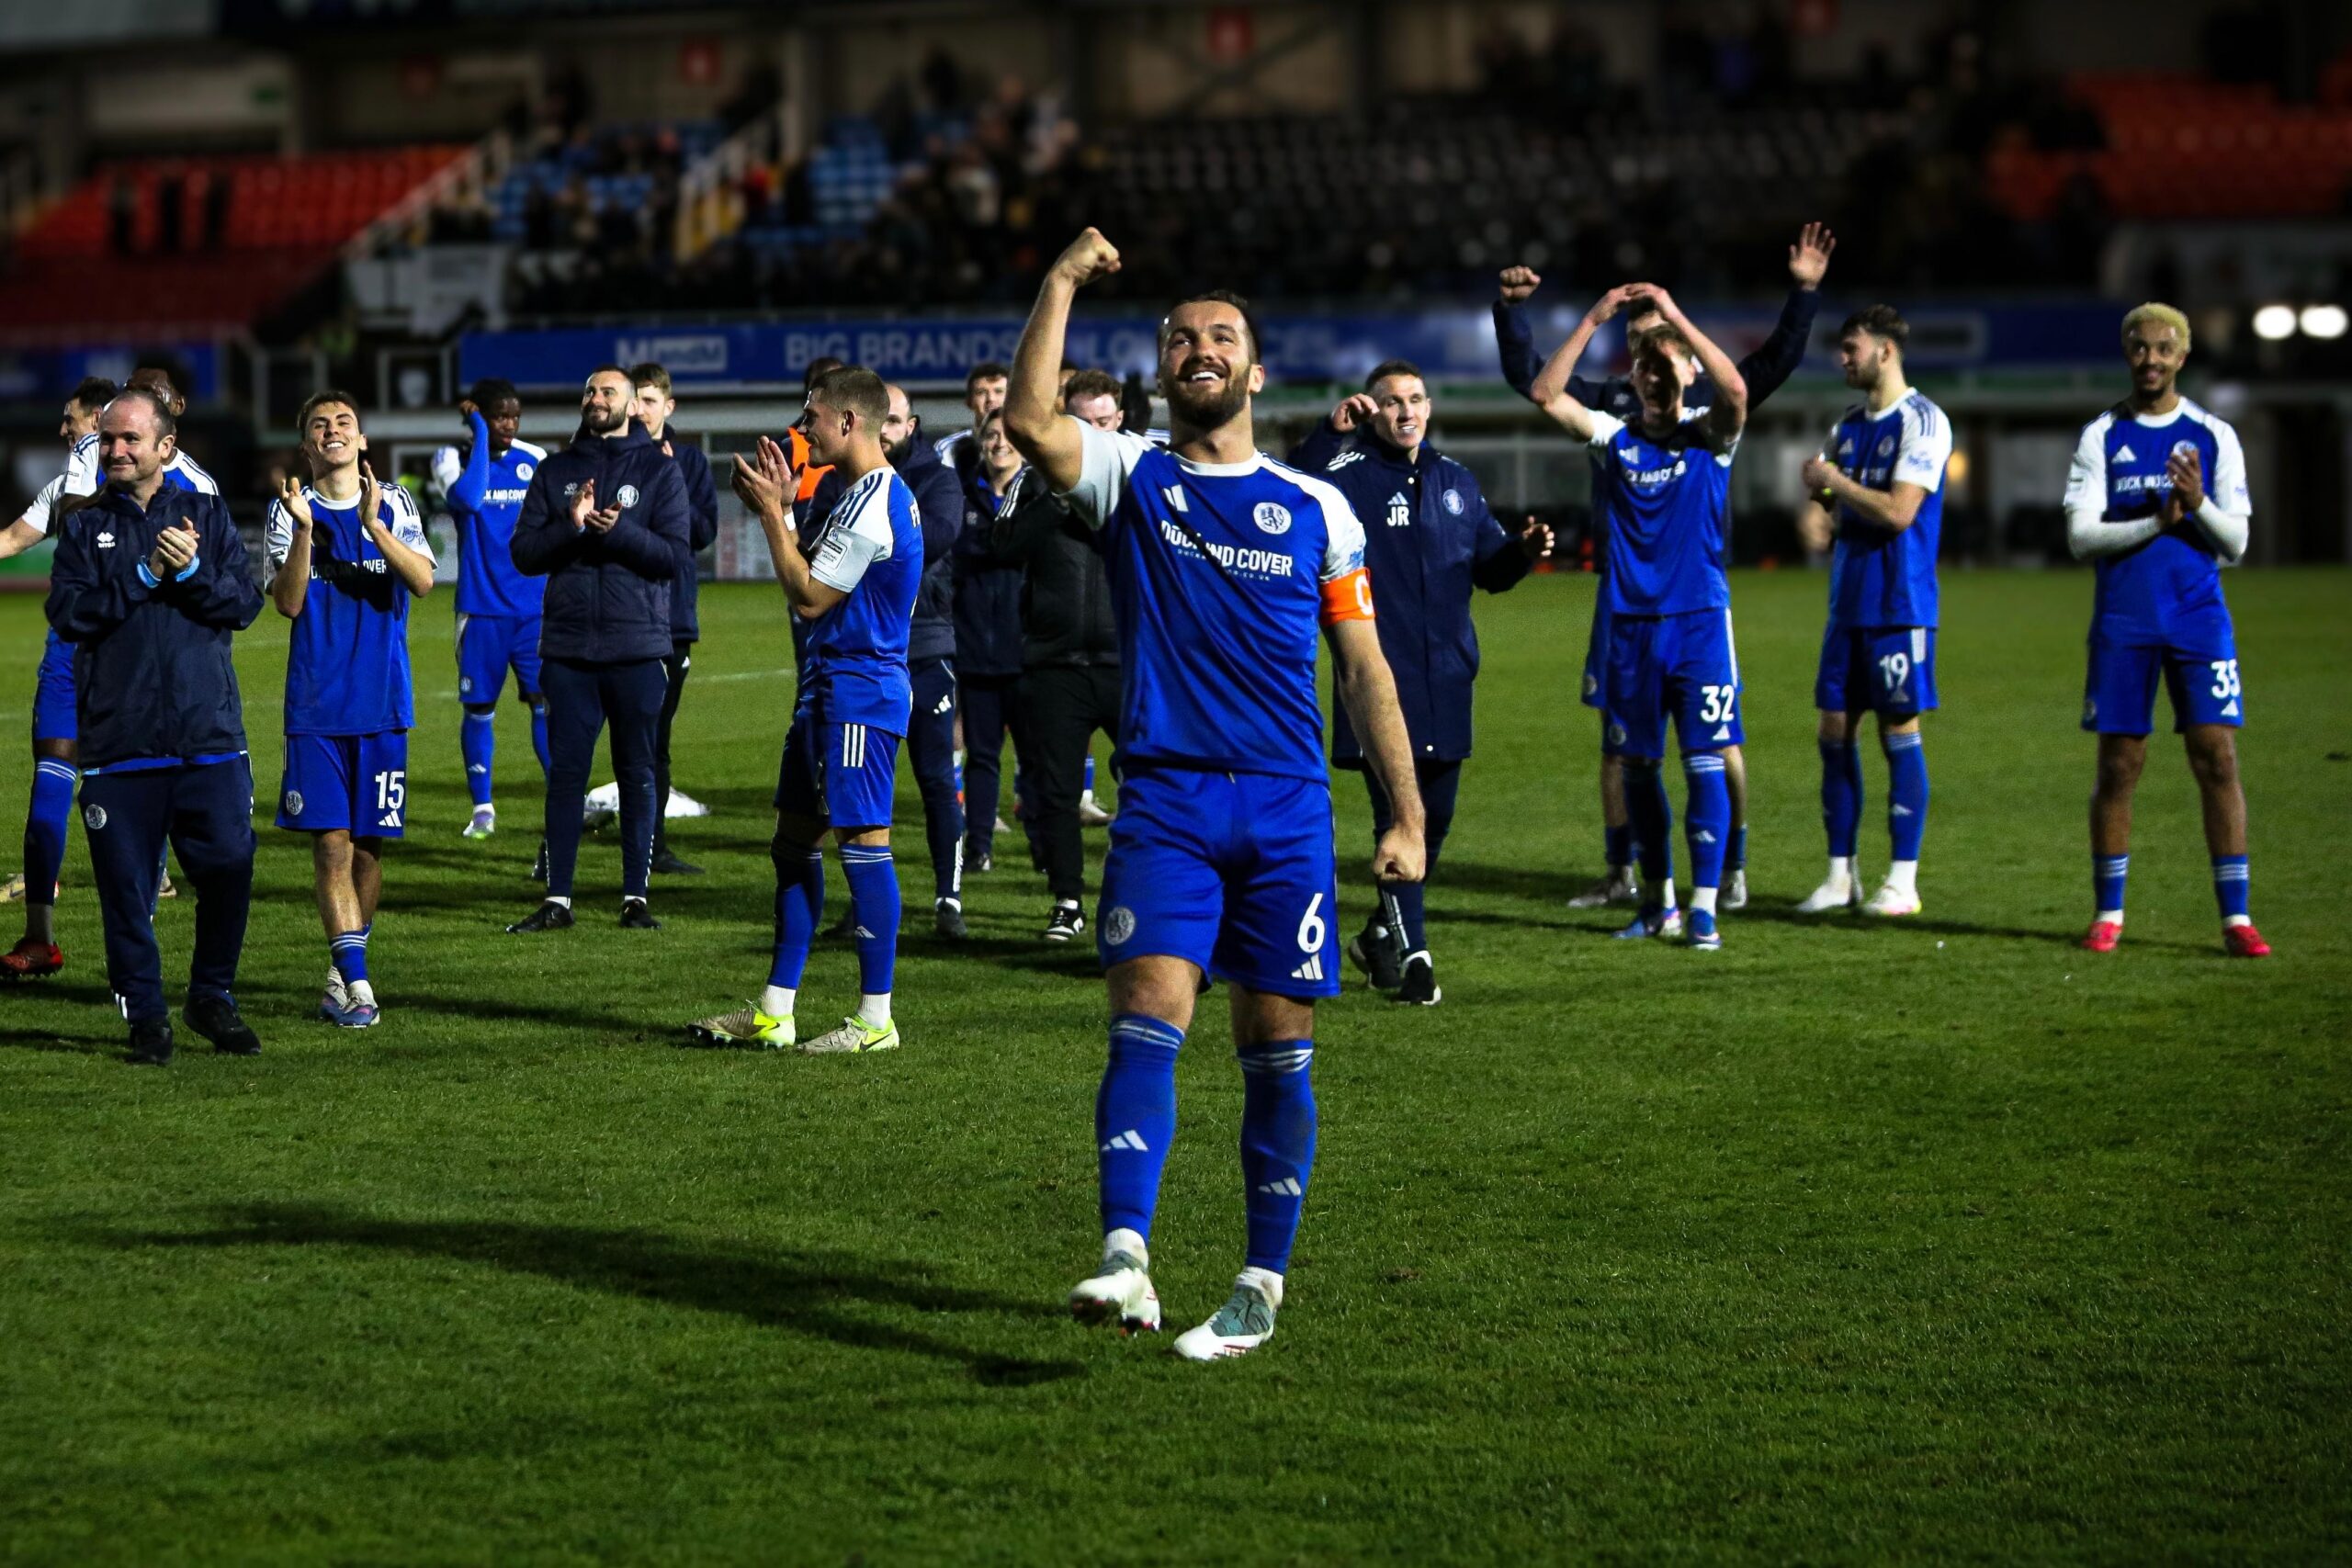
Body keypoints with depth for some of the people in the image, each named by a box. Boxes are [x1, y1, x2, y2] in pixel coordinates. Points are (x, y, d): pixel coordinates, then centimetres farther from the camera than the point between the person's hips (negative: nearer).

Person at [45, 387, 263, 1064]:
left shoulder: (206, 514, 10)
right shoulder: (85, 527, 10)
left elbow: (245, 603, 3)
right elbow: (68, 613, -4)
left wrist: (193, 571, -13)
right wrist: (144, 576, -10)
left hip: (209, 732, 0)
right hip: (119, 740, 0)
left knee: (228, 865, -4)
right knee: (126, 882, 1)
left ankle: (213, 996, 16)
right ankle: (145, 1016, 12)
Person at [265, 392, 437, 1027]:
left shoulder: (394, 503, 6)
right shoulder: (290, 510, 4)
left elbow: (424, 581, -9)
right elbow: (288, 602, -7)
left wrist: (373, 524, -22)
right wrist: (303, 528, -19)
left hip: (383, 702, 1)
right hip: (316, 705, -1)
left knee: (368, 844, 6)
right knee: (330, 844, -8)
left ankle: (343, 972, 21)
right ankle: (356, 983, -8)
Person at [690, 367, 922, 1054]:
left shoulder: (874, 504, -18)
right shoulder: (861, 494, 15)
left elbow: (809, 598, -18)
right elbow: (811, 579, 18)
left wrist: (773, 512, -12)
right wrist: (780, 508, 11)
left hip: (859, 693, -11)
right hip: (830, 688, 11)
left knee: (863, 842, -7)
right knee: (794, 841, 12)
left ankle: (877, 1018, -2)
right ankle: (774, 1012, 17)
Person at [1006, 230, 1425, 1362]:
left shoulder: (1317, 511, 11)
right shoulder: (1129, 479, 8)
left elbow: (1366, 672, 12)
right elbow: (1028, 421, -13)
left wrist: (1406, 818, 7)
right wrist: (1062, 283, -14)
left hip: (1288, 808, 1)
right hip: (1164, 800, -1)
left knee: (1277, 1048, 3)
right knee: (1147, 1017, -16)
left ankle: (1262, 1287, 11)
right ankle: (1125, 1262, -25)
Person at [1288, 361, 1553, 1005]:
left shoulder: (1456, 481, 15)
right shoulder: (1349, 474, -4)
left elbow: (1488, 566, 20)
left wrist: (1522, 552, 0)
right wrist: (1330, 432, -32)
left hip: (1446, 680, 6)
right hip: (1380, 679, -6)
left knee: (1436, 818, 12)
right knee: (1399, 817, -9)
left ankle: (1380, 936, 30)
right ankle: (1412, 958, -6)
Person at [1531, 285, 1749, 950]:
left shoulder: (1709, 435, 1)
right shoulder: (1614, 437, 7)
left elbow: (1736, 390, -20)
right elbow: (1545, 393, -6)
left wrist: (1675, 316, -21)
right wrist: (1595, 318, -13)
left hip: (1700, 621, -3)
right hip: (1630, 624, 3)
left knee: (1704, 764, -7)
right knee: (1638, 765, 9)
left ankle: (1703, 908, -6)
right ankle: (1657, 901, 22)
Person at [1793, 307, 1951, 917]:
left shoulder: (1922, 422, -10)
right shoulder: (1848, 426, 14)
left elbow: (1898, 512, -19)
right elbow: (1819, 514, 18)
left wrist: (1834, 480, -8)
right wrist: (1813, 513, -5)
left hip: (1899, 605, -7)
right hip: (1848, 603, 7)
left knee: (1899, 731, -3)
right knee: (1835, 730, 6)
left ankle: (1903, 881, 2)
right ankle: (1841, 874, 12)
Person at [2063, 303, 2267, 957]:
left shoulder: (2213, 437, 5)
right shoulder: (2101, 437, 4)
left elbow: (2236, 543, 1)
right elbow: (2080, 536, -5)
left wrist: (2198, 505, -18)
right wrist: (2156, 522, -17)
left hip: (2199, 617, 0)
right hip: (2122, 622, 0)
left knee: (2218, 759, -6)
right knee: (2118, 765, 3)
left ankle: (2236, 917, -4)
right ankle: (2108, 914, 14)